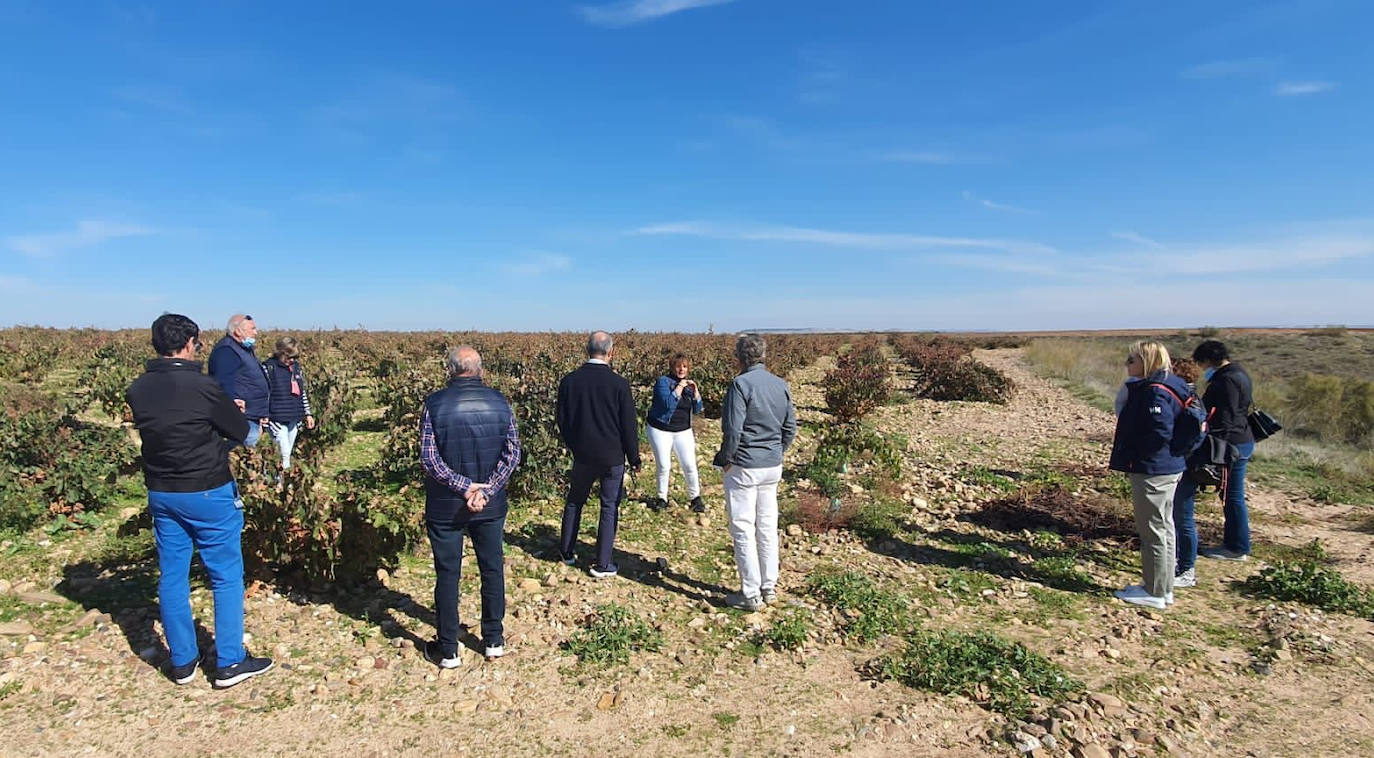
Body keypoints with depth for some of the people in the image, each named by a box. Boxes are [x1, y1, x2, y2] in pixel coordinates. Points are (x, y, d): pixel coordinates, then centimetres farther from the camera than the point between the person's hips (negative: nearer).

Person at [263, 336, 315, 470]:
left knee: (287, 454, 13)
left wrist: (308, 414, 18)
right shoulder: (269, 367, -8)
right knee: (284, 455, -11)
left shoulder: (296, 367, 12)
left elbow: (302, 392, 19)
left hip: (294, 419, 6)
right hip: (277, 420, -6)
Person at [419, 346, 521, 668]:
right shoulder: (499, 402, -4)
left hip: (445, 506, -2)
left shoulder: (435, 404, -10)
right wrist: (486, 490, -13)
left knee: (447, 574, 9)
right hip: (491, 505, 2)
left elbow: (429, 460, -15)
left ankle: (447, 650, 20)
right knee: (492, 569, 15)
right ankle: (494, 641, 27)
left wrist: (464, 486, -13)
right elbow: (512, 454, -9)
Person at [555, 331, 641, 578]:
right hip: (613, 456, -3)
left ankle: (567, 553, 32)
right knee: (610, 507, 7)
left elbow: (561, 419, 5)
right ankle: (603, 565, 11)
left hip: (583, 455, 3)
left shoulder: (569, 381, -5)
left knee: (574, 502, 21)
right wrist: (634, 458, 3)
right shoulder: (619, 383, -14)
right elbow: (629, 425, -9)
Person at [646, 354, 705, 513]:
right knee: (663, 466, 0)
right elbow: (667, 404, -21)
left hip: (683, 431, 4)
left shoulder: (688, 384, 9)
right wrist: (679, 389, -22)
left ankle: (696, 498, 12)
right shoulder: (663, 381, -8)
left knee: (690, 465, -2)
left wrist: (695, 391, -7)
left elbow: (697, 409, 5)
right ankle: (662, 498, 17)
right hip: (661, 430, -3)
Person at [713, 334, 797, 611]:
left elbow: (733, 430, -20)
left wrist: (726, 460, -7)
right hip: (773, 467, 7)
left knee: (743, 530, 2)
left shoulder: (741, 384, -16)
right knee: (768, 528, 15)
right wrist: (775, 453, 15)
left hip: (743, 467, -7)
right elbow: (790, 429, 9)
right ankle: (769, 588, 25)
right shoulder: (781, 385, 5)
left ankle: (751, 595, 8)